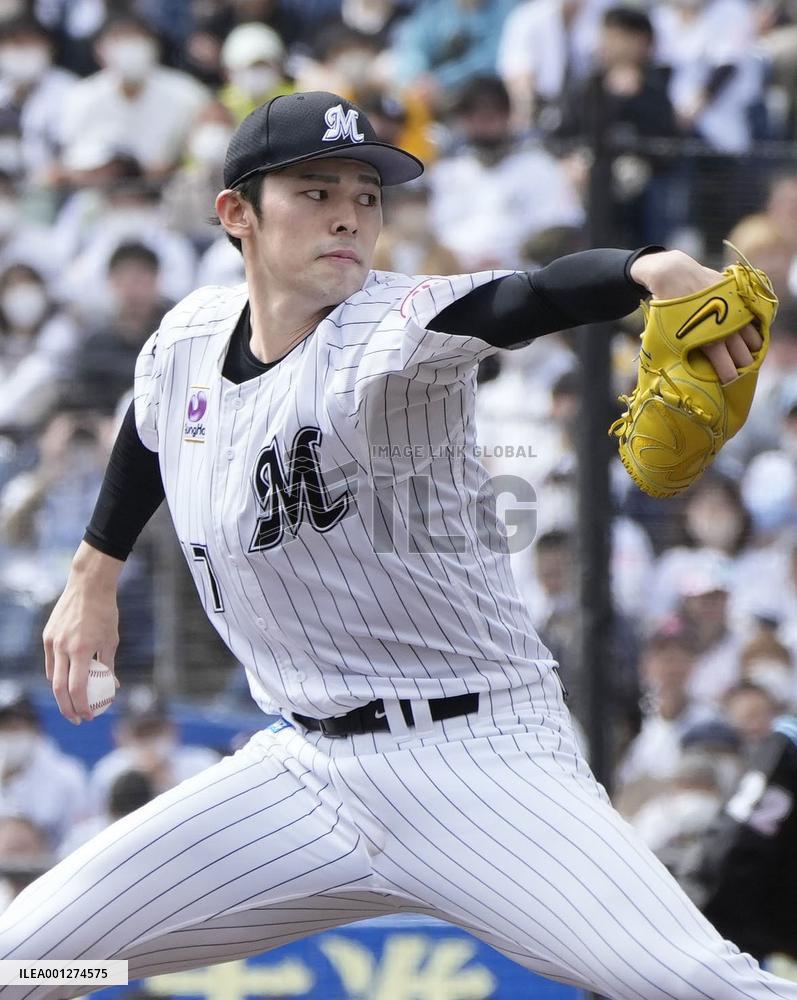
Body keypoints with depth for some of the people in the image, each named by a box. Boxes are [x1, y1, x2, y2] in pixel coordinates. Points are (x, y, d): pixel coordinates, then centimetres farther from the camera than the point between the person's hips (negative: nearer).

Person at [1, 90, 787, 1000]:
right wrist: (93, 574, 37)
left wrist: (657, 269, -56)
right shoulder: (186, 341, 3)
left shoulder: (394, 332, -15)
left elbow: (536, 298, -36)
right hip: (303, 770, 6)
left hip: (478, 754, -6)